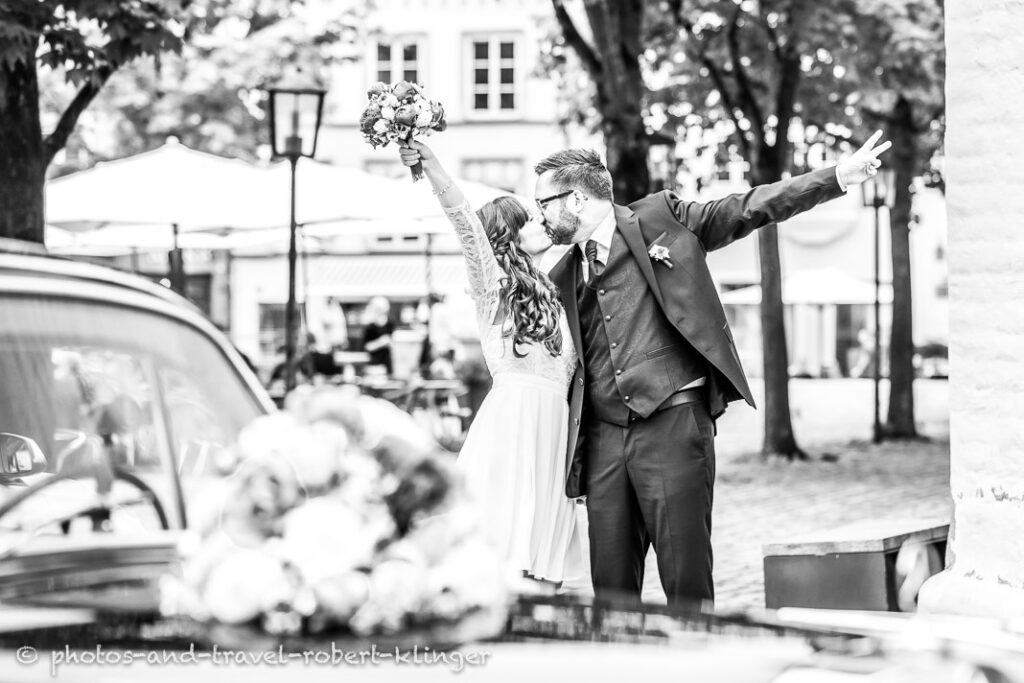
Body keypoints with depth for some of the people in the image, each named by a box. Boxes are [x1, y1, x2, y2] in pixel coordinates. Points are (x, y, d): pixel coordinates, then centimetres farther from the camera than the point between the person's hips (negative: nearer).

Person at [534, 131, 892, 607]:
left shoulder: (661, 218, 6)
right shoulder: (564, 276, 18)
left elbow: (750, 210, 4)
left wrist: (840, 176, -2)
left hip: (672, 422, -5)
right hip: (604, 437, 5)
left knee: (687, 582, -6)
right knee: (610, 585, 4)